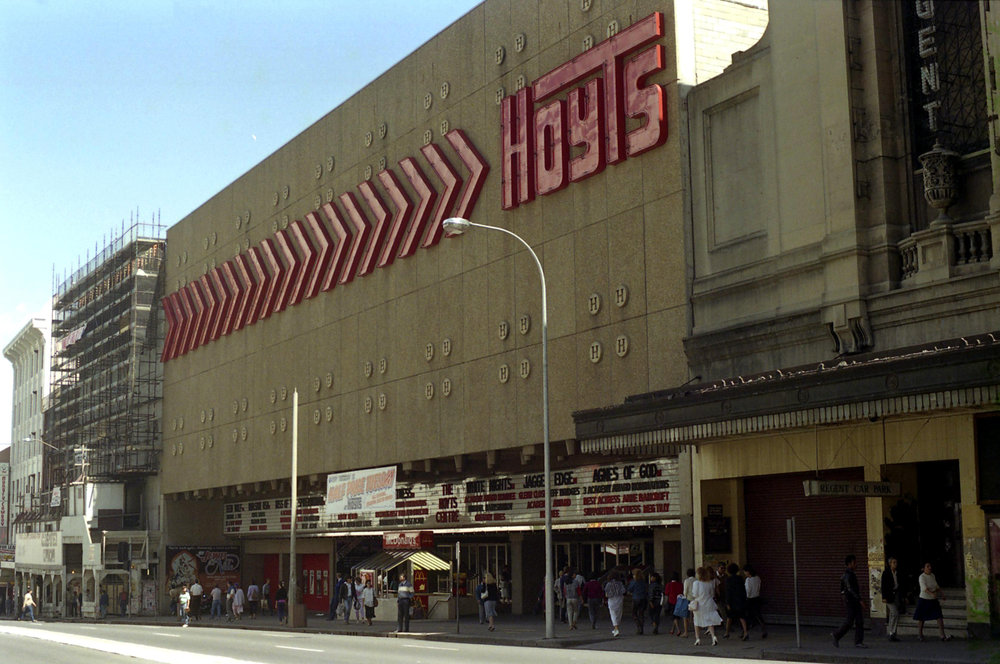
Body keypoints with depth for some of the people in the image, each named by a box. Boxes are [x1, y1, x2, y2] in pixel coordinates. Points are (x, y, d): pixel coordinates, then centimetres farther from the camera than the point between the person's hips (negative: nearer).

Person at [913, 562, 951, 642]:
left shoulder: (932, 575, 7)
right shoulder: (922, 577, -15)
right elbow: (924, 588, -29)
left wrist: (942, 593, 13)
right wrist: (932, 594, -44)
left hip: (933, 600, 5)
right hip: (924, 599, -5)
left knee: (939, 617, -7)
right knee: (921, 618, 6)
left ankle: (943, 636, -9)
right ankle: (919, 635, 20)